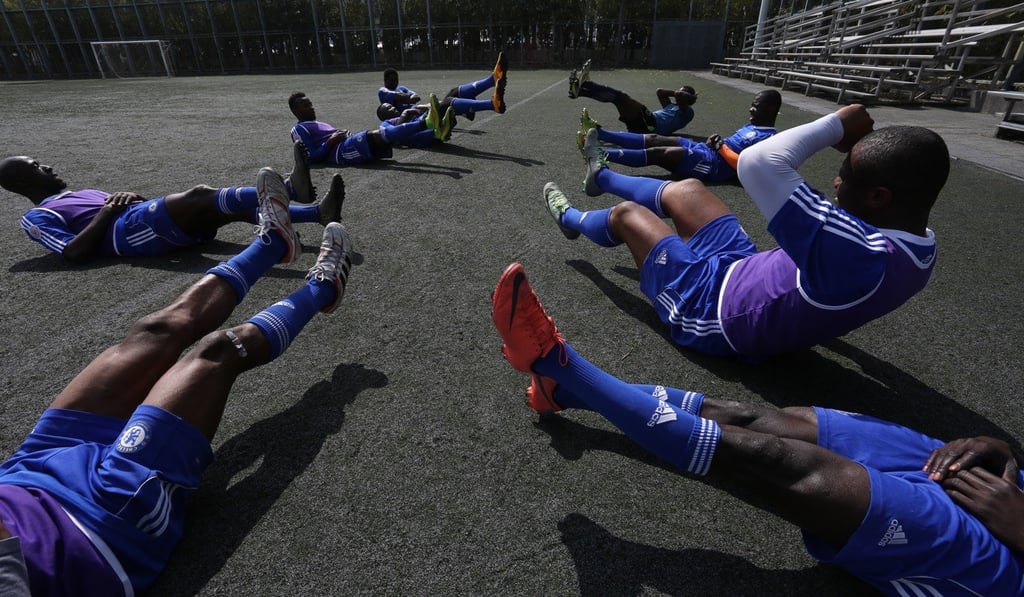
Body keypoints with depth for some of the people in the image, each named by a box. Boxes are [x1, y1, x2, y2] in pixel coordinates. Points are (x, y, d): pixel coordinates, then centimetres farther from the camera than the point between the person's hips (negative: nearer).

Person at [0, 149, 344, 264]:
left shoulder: (85, 193, 40)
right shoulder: (36, 218, 16)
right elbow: (74, 253, -4)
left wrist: (126, 198, 9)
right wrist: (107, 213, -4)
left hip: (149, 221, 8)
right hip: (129, 231, -8)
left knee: (240, 208, -14)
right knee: (200, 195, -30)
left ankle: (319, 213, -30)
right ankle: (291, 187, -48)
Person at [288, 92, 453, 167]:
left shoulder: (318, 124, 37)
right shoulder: (299, 129, 8)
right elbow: (312, 157, -5)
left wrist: (341, 134, 12)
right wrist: (332, 141, -11)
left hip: (352, 145, 9)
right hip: (342, 152, -9)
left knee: (382, 131, -8)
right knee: (376, 134, -30)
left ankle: (435, 129, -29)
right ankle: (426, 123, -50)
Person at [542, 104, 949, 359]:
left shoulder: (859, 255, -39)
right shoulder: (917, 249, -9)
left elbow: (757, 165, -41)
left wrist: (839, 125, -28)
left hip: (710, 306, -8)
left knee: (626, 214, 7)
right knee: (685, 189, 14)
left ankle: (570, 219, 43)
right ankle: (600, 176, 43)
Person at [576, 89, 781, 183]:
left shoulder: (767, 138, -7)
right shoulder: (751, 126, 24)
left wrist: (721, 147, -12)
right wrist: (716, 142, 7)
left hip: (713, 164, -9)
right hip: (703, 150, 9)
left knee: (656, 153, -21)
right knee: (654, 139, -3)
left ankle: (601, 155, -29)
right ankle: (598, 132, -7)